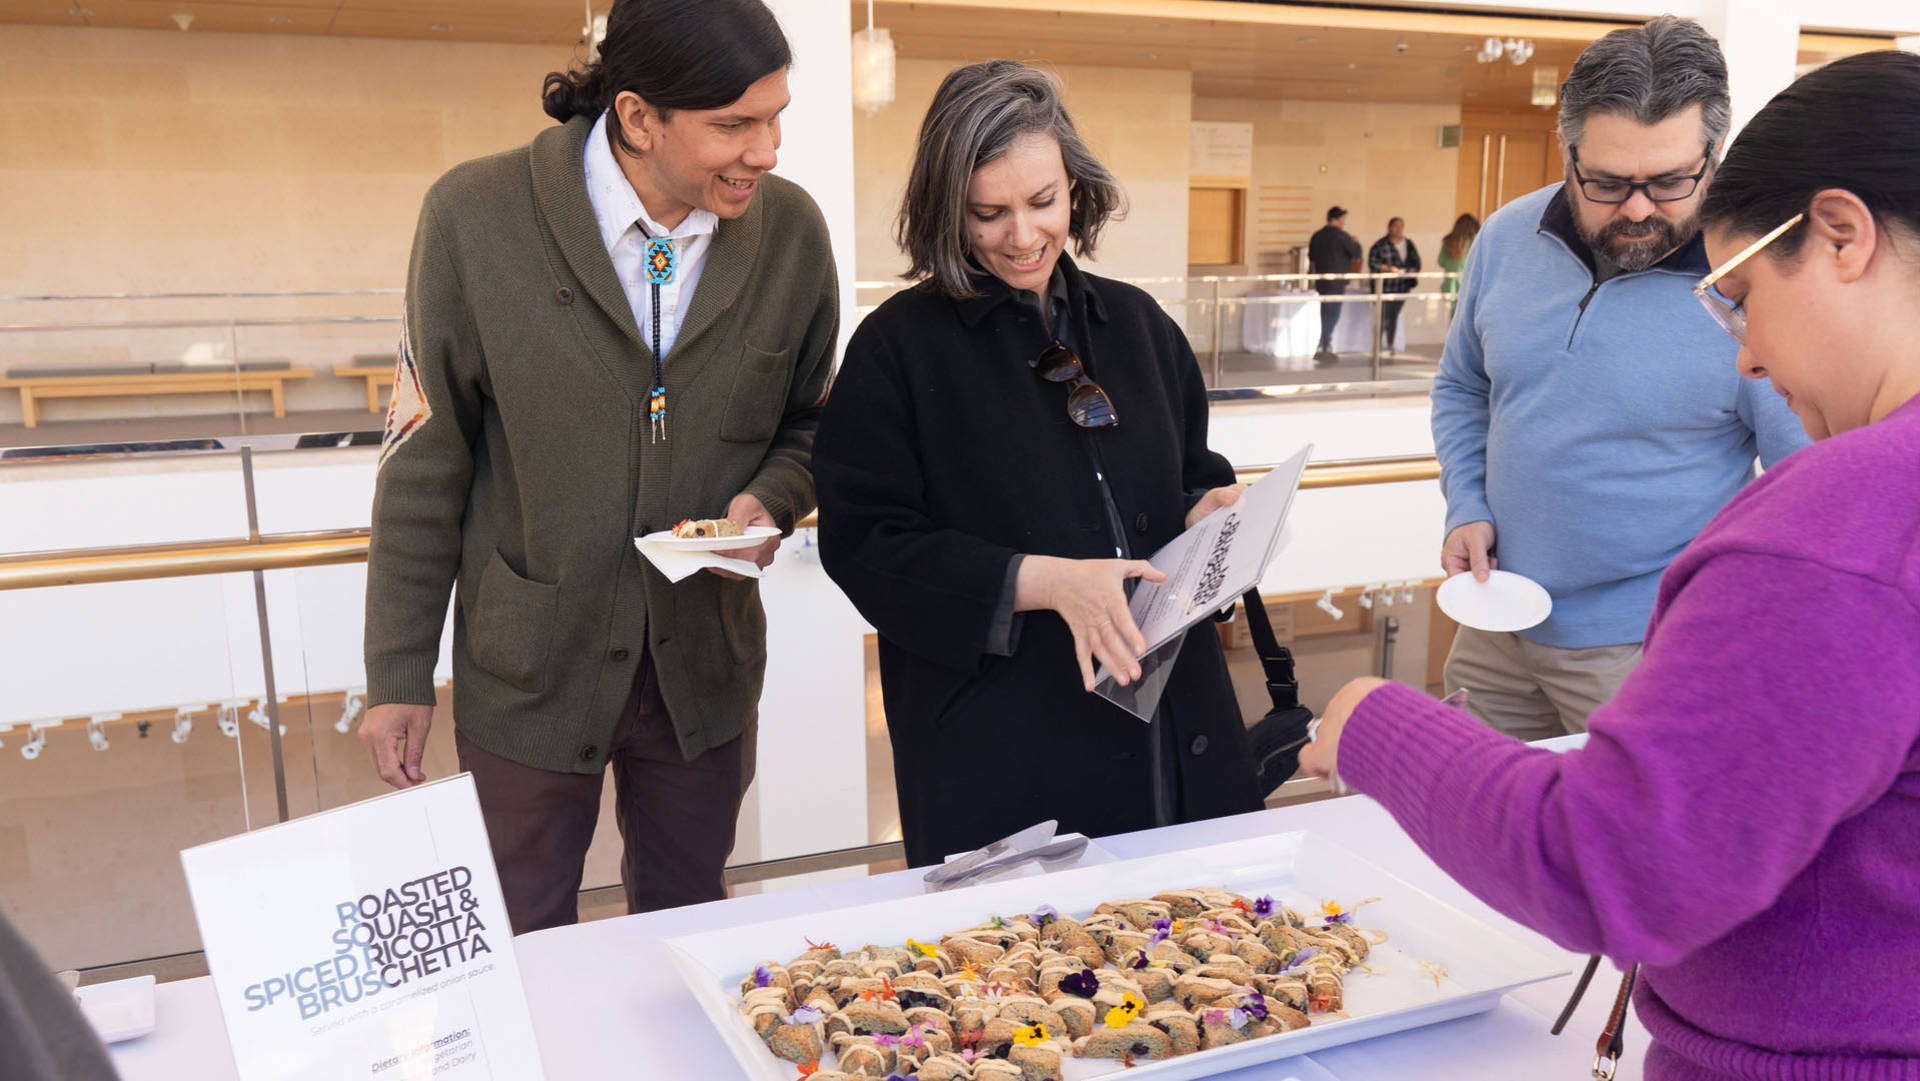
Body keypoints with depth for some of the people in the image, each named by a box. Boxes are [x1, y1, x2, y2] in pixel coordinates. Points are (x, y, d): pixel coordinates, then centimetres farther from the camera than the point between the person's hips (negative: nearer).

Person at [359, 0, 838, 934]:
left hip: (705, 670, 3)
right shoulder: (474, 217, -14)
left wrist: (770, 500, -13)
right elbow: (427, 460, -7)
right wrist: (398, 674, -4)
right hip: (528, 673, -2)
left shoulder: (792, 231, -6)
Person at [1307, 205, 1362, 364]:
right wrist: (1356, 243, 11)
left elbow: (1311, 257, 18)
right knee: (1331, 316, -5)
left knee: (1325, 314, 14)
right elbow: (1356, 254, -6)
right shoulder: (1342, 236, -11)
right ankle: (1323, 349, -8)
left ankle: (1326, 347, 17)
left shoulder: (1316, 236, 9)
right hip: (1336, 282, -7)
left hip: (1320, 281, 7)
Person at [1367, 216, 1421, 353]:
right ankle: (1378, 346, -1)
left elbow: (1416, 262, 16)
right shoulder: (1380, 245, -7)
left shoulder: (1409, 244, 10)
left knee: (1394, 317, 10)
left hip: (1401, 287, 5)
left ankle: (1390, 345, 19)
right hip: (1384, 287, -5)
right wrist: (1388, 268, -18)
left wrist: (1411, 270, -5)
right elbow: (1372, 262, -9)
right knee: (1382, 317, -7)